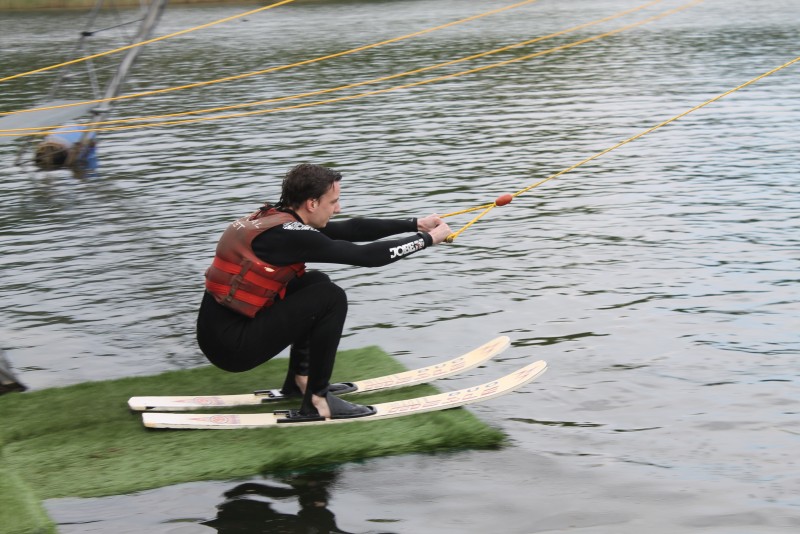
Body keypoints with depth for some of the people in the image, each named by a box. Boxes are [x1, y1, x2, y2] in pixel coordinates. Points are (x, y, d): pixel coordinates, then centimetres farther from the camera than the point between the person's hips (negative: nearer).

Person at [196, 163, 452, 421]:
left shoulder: (273, 217, 7)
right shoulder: (287, 234, -19)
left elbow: (350, 229, 12)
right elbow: (366, 256, -17)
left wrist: (415, 224, 11)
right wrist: (428, 239, -5)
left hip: (218, 328, 10)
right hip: (232, 347, -10)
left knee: (316, 283, 19)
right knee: (330, 297, -11)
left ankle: (300, 379, 23)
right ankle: (316, 400, -4)